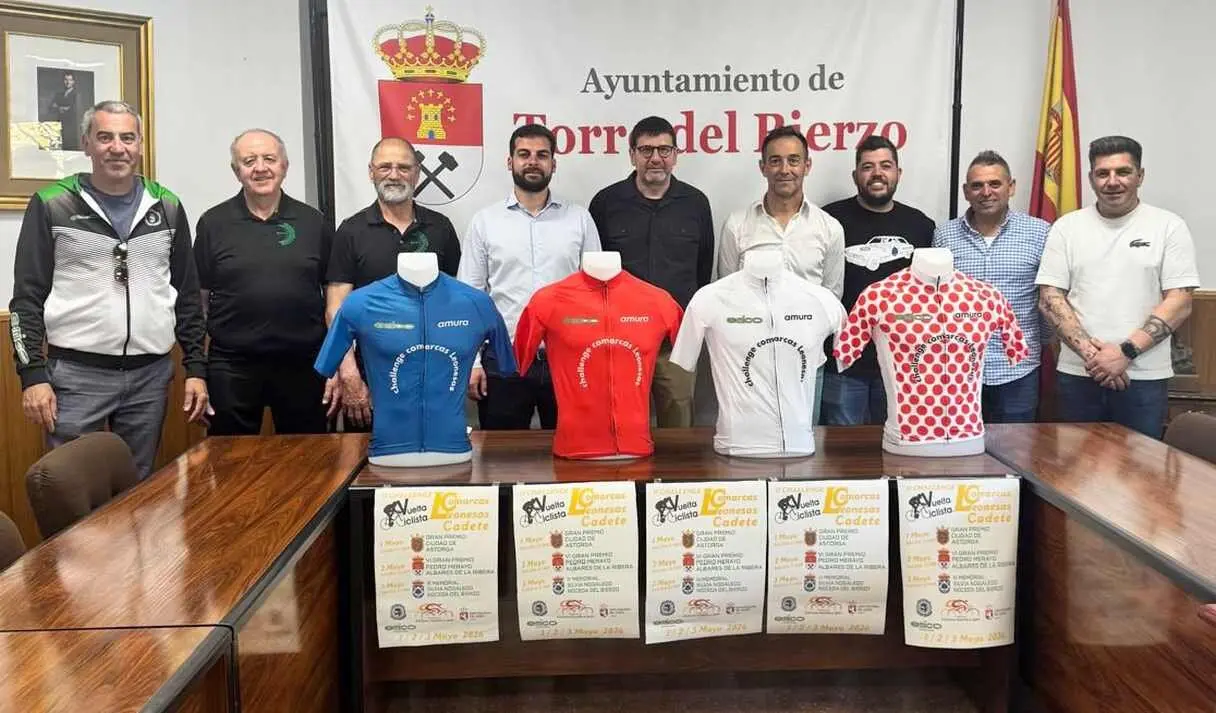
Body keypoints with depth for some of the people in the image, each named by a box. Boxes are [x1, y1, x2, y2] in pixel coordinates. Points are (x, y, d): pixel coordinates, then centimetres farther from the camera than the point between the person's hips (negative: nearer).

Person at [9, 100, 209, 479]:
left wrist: (196, 367, 7)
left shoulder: (167, 207, 8)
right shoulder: (51, 205, -1)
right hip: (75, 376, -2)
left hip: (150, 376, 3)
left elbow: (187, 295, 12)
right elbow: (27, 298, -1)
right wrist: (33, 374, -8)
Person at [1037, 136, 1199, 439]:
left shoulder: (1169, 227, 1)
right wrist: (1089, 352, -12)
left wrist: (1126, 352, -15)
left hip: (1144, 377, -1)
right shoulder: (1067, 227, 5)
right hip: (1077, 374, 2)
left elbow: (1179, 303, -4)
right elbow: (1050, 299, 0)